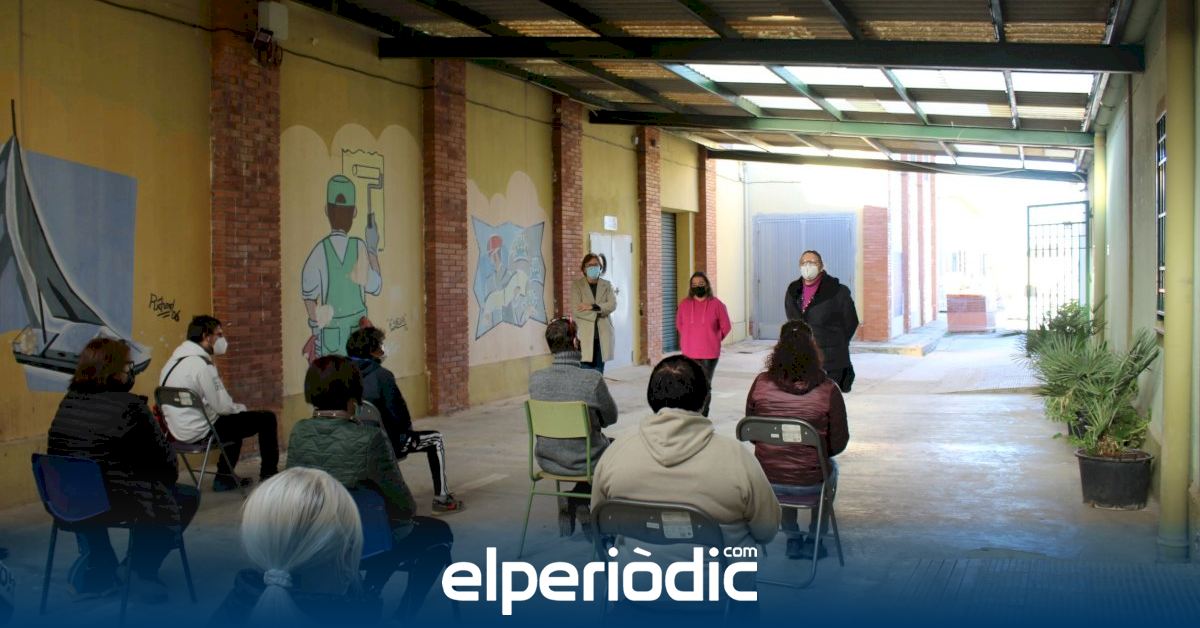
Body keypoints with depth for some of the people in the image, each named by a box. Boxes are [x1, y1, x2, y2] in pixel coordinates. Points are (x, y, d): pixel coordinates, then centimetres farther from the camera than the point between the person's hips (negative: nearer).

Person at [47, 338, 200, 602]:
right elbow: (165, 460, -10)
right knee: (187, 497, 15)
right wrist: (173, 468, 14)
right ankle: (143, 573, 16)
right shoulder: (129, 406, -16)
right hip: (114, 503, -7)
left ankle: (95, 570, 33)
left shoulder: (69, 401, 4)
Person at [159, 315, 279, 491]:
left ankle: (224, 477, 29)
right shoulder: (201, 364, -20)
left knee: (235, 419, 33)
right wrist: (241, 408, 2)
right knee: (266, 418, 0)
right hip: (199, 432, -10)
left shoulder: (175, 360, 10)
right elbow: (222, 406, -19)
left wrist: (236, 407, 16)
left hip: (178, 431, 10)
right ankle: (268, 475, 15)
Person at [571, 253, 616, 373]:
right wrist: (599, 312, -9)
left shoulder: (607, 285, 13)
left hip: (602, 335, 3)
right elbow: (577, 310, -7)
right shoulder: (576, 285, 4)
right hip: (585, 335, -3)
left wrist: (593, 307, -14)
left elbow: (613, 304, -3)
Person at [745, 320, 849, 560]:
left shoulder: (761, 383, -10)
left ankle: (792, 538, 39)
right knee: (831, 467, 34)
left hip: (766, 481, 2)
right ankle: (813, 538, 39)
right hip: (808, 483, -2)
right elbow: (838, 443, -7)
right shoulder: (827, 390, -16)